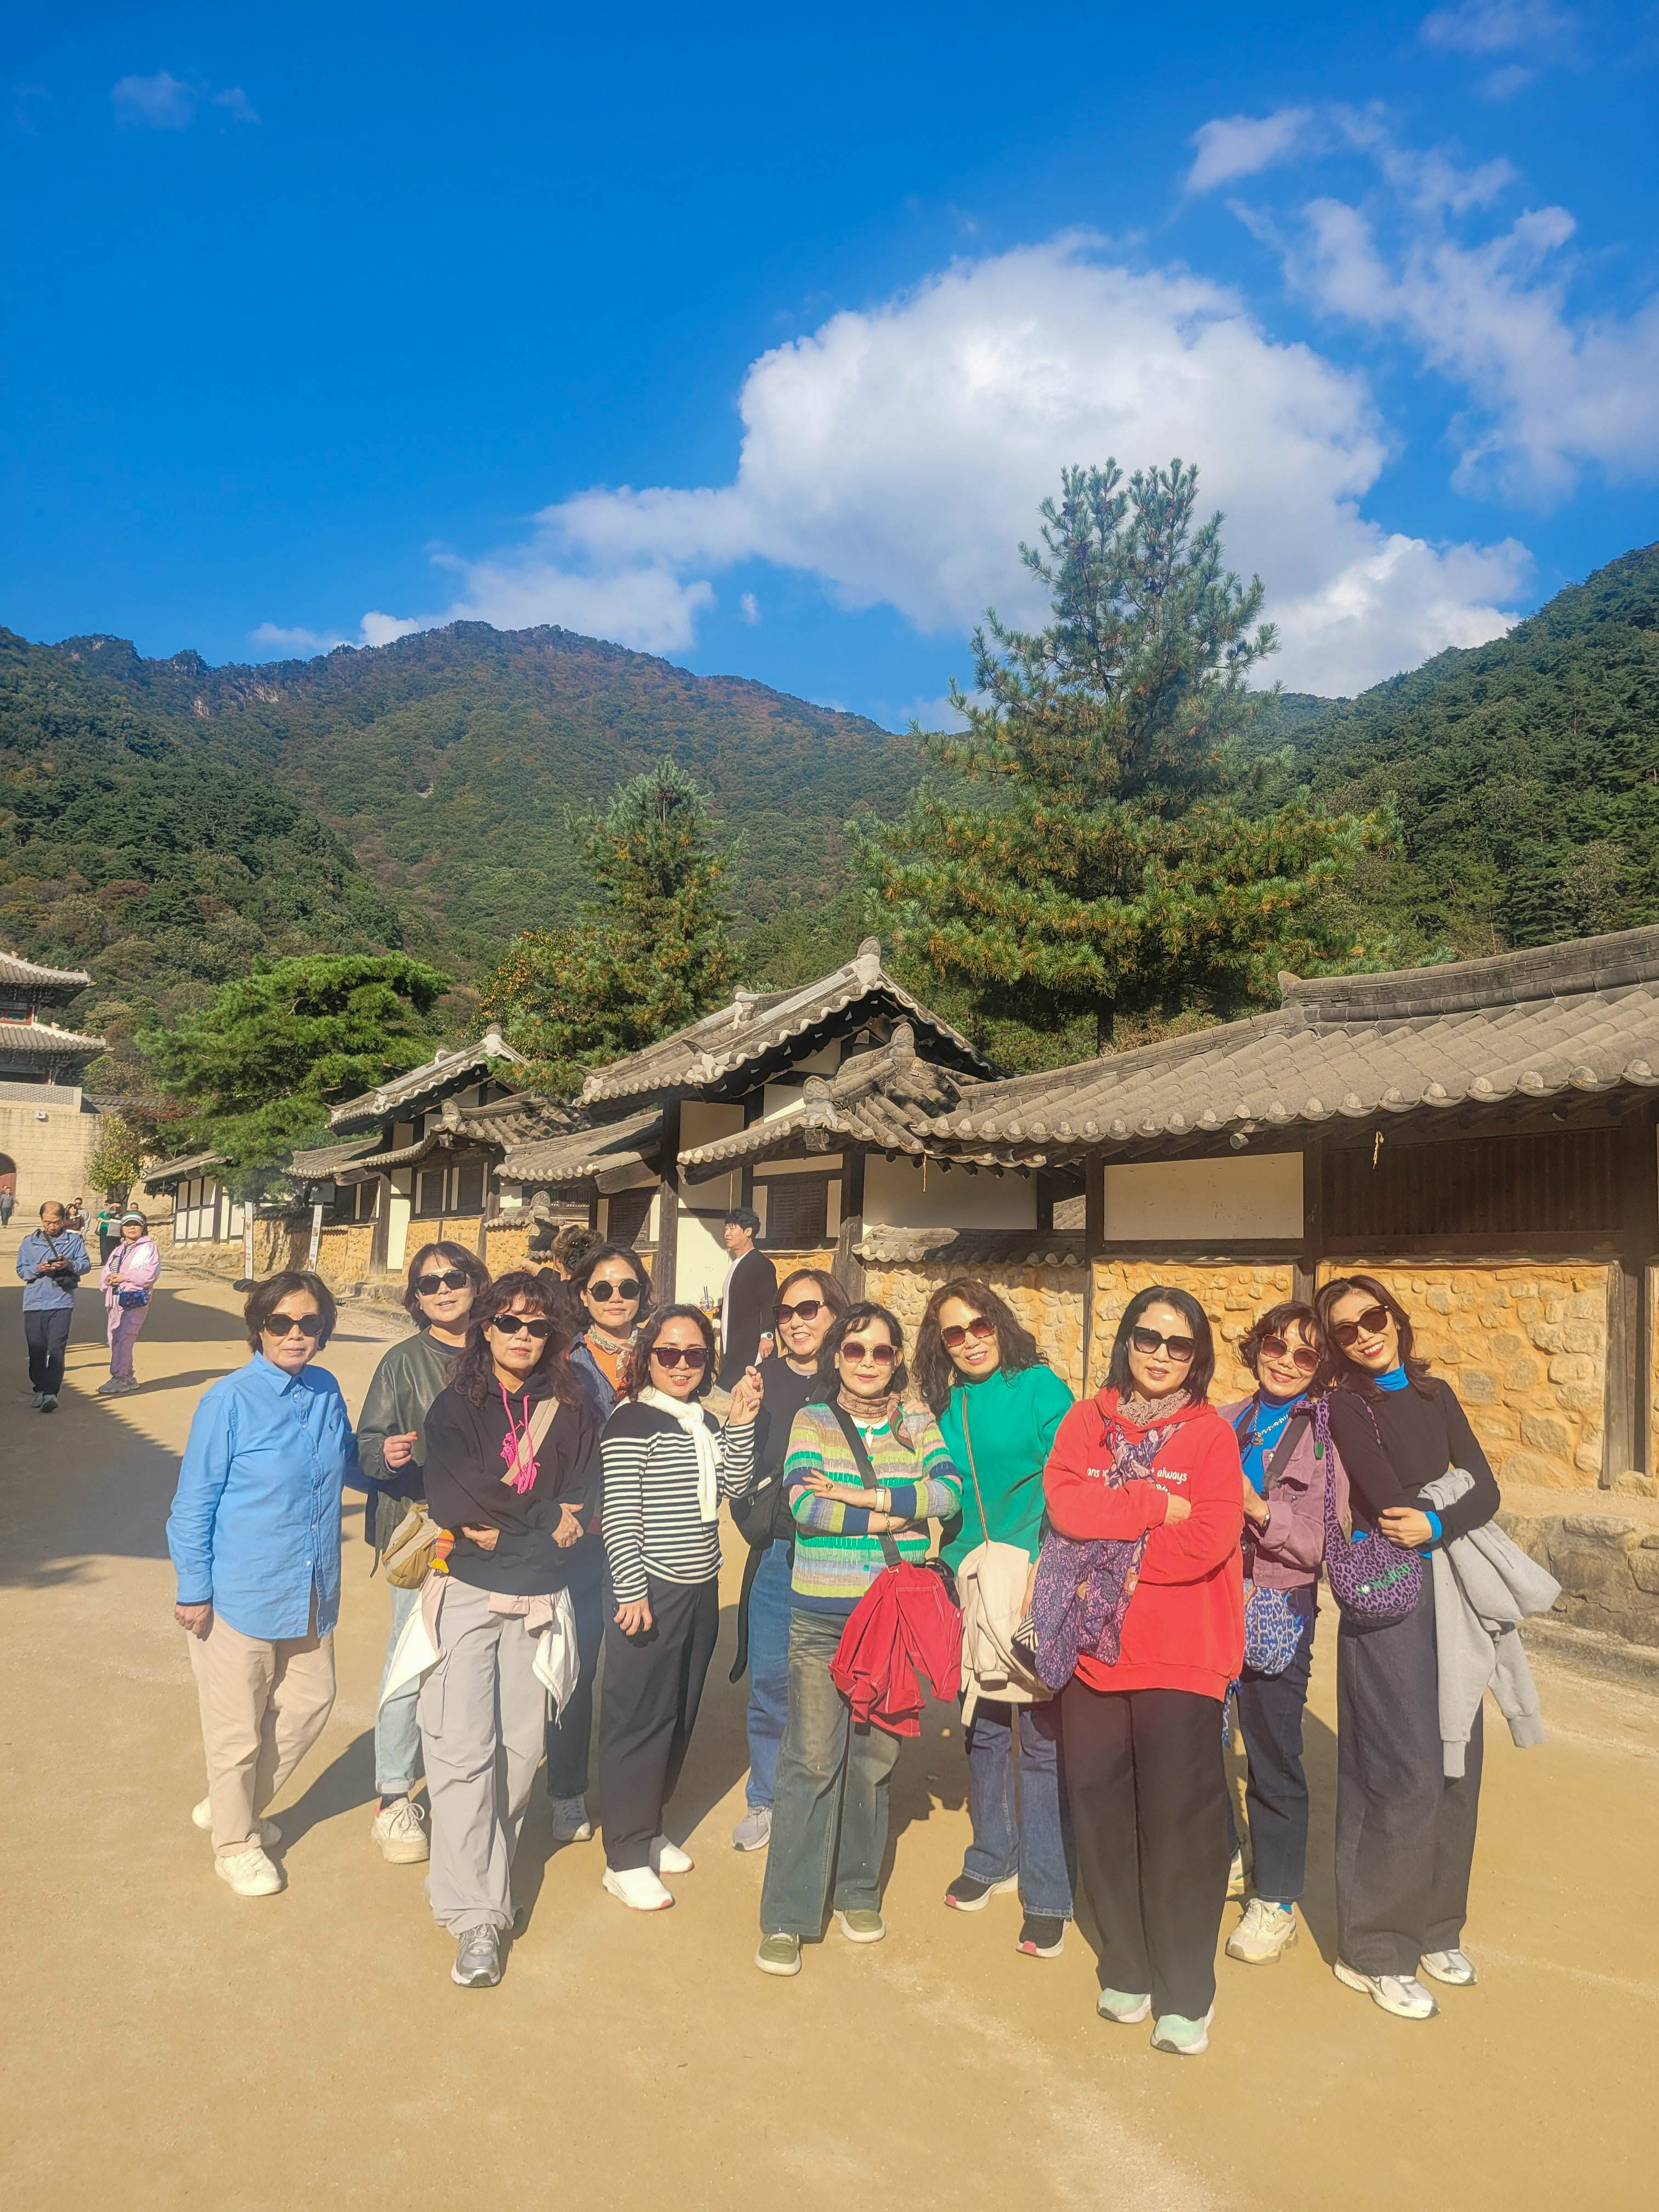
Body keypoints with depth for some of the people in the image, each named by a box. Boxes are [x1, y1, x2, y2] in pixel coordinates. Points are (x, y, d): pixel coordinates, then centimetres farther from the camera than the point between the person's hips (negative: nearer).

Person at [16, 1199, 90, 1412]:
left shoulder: (74, 1240, 5)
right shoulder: (29, 1242, 8)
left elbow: (86, 1265, 4)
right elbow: (21, 1269, 7)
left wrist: (70, 1265, -15)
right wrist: (38, 1269, -12)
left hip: (62, 1302, -2)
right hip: (34, 1302, 2)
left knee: (56, 1349, -9)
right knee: (36, 1349, 6)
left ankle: (51, 1393, -10)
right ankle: (40, 1389, 21)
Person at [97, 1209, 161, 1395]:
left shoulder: (148, 1247, -1)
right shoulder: (119, 1249, 24)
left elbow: (149, 1274, -13)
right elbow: (105, 1271, 20)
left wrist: (124, 1277, -13)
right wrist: (108, 1279, -3)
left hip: (135, 1299, -8)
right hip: (115, 1299, 8)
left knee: (123, 1339, -14)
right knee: (114, 1339, 9)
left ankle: (119, 1378, -12)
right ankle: (128, 1378, 17)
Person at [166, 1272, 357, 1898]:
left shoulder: (327, 1393, -1)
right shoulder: (230, 1401, -17)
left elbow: (346, 1467, 15)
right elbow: (193, 1504, -11)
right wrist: (194, 1592, -9)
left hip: (310, 1592, 6)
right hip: (241, 1593, -6)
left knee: (310, 1702, 18)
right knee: (239, 1726, 10)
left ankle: (231, 1805, 42)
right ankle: (235, 1843, 34)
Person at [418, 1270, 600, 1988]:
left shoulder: (568, 1410, 6)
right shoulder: (456, 1407, -2)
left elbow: (585, 1499, 1)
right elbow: (451, 1502, -13)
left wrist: (503, 1529, -9)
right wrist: (546, 1519, -7)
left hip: (538, 1598, 2)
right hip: (468, 1595, -2)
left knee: (522, 1746, 5)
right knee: (465, 1749, -6)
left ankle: (487, 1871, 26)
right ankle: (476, 1915, 2)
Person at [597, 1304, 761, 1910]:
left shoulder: (704, 1423, 12)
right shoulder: (633, 1421, -12)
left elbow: (736, 1485, 2)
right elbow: (619, 1513, -15)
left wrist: (741, 1423, -6)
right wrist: (632, 1588, -18)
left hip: (700, 1588, 8)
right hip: (650, 1591, -8)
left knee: (679, 1716, 16)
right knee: (639, 1720, 0)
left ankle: (649, 1830, 32)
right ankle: (626, 1858, 11)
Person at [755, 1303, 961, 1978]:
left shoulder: (917, 1427, 6)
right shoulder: (812, 1421, 0)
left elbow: (948, 1492, -11)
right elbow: (804, 1503, -15)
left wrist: (866, 1497, -17)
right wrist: (894, 1518, -14)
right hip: (822, 1618, -2)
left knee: (875, 1758, 13)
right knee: (811, 1761, -3)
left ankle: (858, 1891, 31)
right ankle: (786, 1917, 8)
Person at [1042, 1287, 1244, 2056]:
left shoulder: (1211, 1434, -3)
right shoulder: (1088, 1420, 5)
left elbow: (1208, 1542, -14)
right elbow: (1065, 1505, -11)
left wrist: (1110, 1532, -10)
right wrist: (1158, 1508, -15)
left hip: (1180, 1654, -3)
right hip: (1094, 1648, 3)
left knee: (1181, 1823, 2)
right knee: (1103, 1814, 11)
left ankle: (1184, 1995, 18)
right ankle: (1127, 1969, 30)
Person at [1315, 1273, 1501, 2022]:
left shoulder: (1436, 1395, 10)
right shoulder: (1347, 1405, -6)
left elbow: (1486, 1490, 1)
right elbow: (1393, 1503, -16)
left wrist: (1437, 1525, -16)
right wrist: (1449, 1520, -2)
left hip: (1447, 1590, 6)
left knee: (1456, 1765, 10)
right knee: (1406, 1774, -5)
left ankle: (1433, 1924, 28)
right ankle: (1374, 1950, 10)